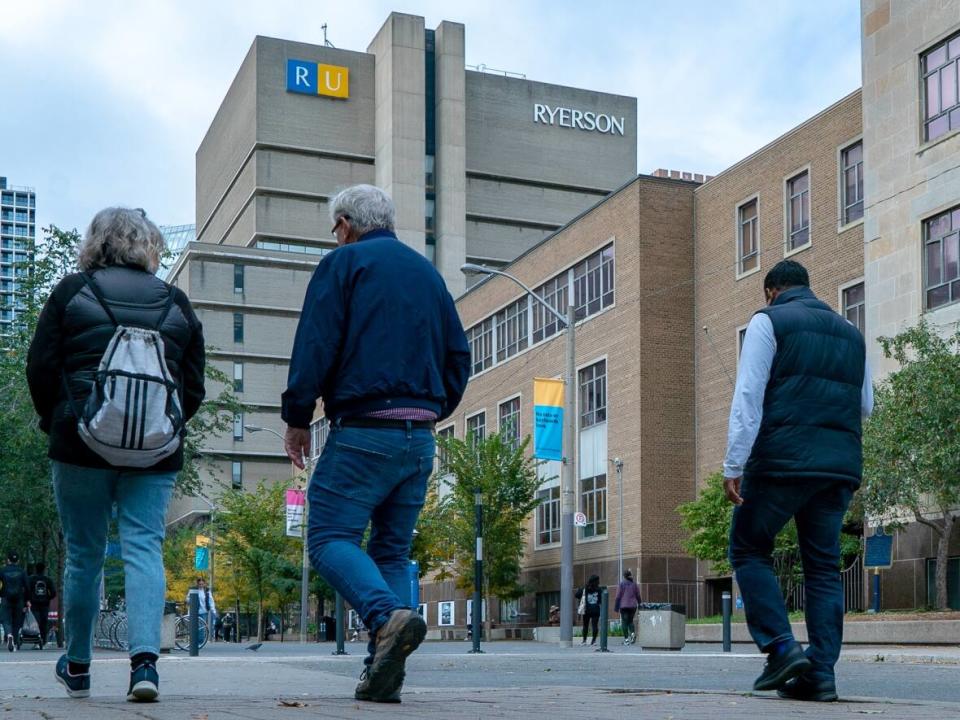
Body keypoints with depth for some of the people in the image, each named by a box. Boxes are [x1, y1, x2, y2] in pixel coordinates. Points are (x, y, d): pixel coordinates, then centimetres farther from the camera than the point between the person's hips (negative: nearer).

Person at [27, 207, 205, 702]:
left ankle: (77, 666, 23)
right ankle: (145, 657, -18)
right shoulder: (176, 303, 8)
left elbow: (40, 369, 1)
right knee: (144, 548, -1)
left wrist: (55, 423, 15)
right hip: (156, 455, 1)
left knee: (84, 554, 10)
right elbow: (194, 386, 8)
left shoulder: (71, 293, 2)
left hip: (81, 447, -1)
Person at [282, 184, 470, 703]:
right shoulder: (428, 272, 20)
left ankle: (388, 616, -29)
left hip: (363, 431, -6)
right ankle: (384, 674, 2)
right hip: (420, 438, 6)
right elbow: (458, 354, 19)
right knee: (393, 551, 9)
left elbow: (315, 345, -7)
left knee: (331, 538, -5)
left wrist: (297, 418, 1)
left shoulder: (343, 263, 1)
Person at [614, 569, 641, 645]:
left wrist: (616, 607, 0)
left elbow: (618, 596, -5)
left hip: (624, 606, -3)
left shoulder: (622, 584, -5)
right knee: (630, 621, 17)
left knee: (624, 622, 1)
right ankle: (633, 633, -8)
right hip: (633, 606, 3)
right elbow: (638, 595, 7)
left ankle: (626, 638, -5)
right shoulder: (634, 584, 4)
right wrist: (639, 605, 17)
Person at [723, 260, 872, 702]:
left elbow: (749, 396, -7)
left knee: (748, 550, 9)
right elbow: (865, 407, 22)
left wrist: (734, 465, -10)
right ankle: (821, 673, 3)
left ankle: (781, 648, -5)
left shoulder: (769, 321, 3)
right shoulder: (850, 333, 20)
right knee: (824, 566, 9)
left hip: (783, 461, -5)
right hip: (841, 466, 5)